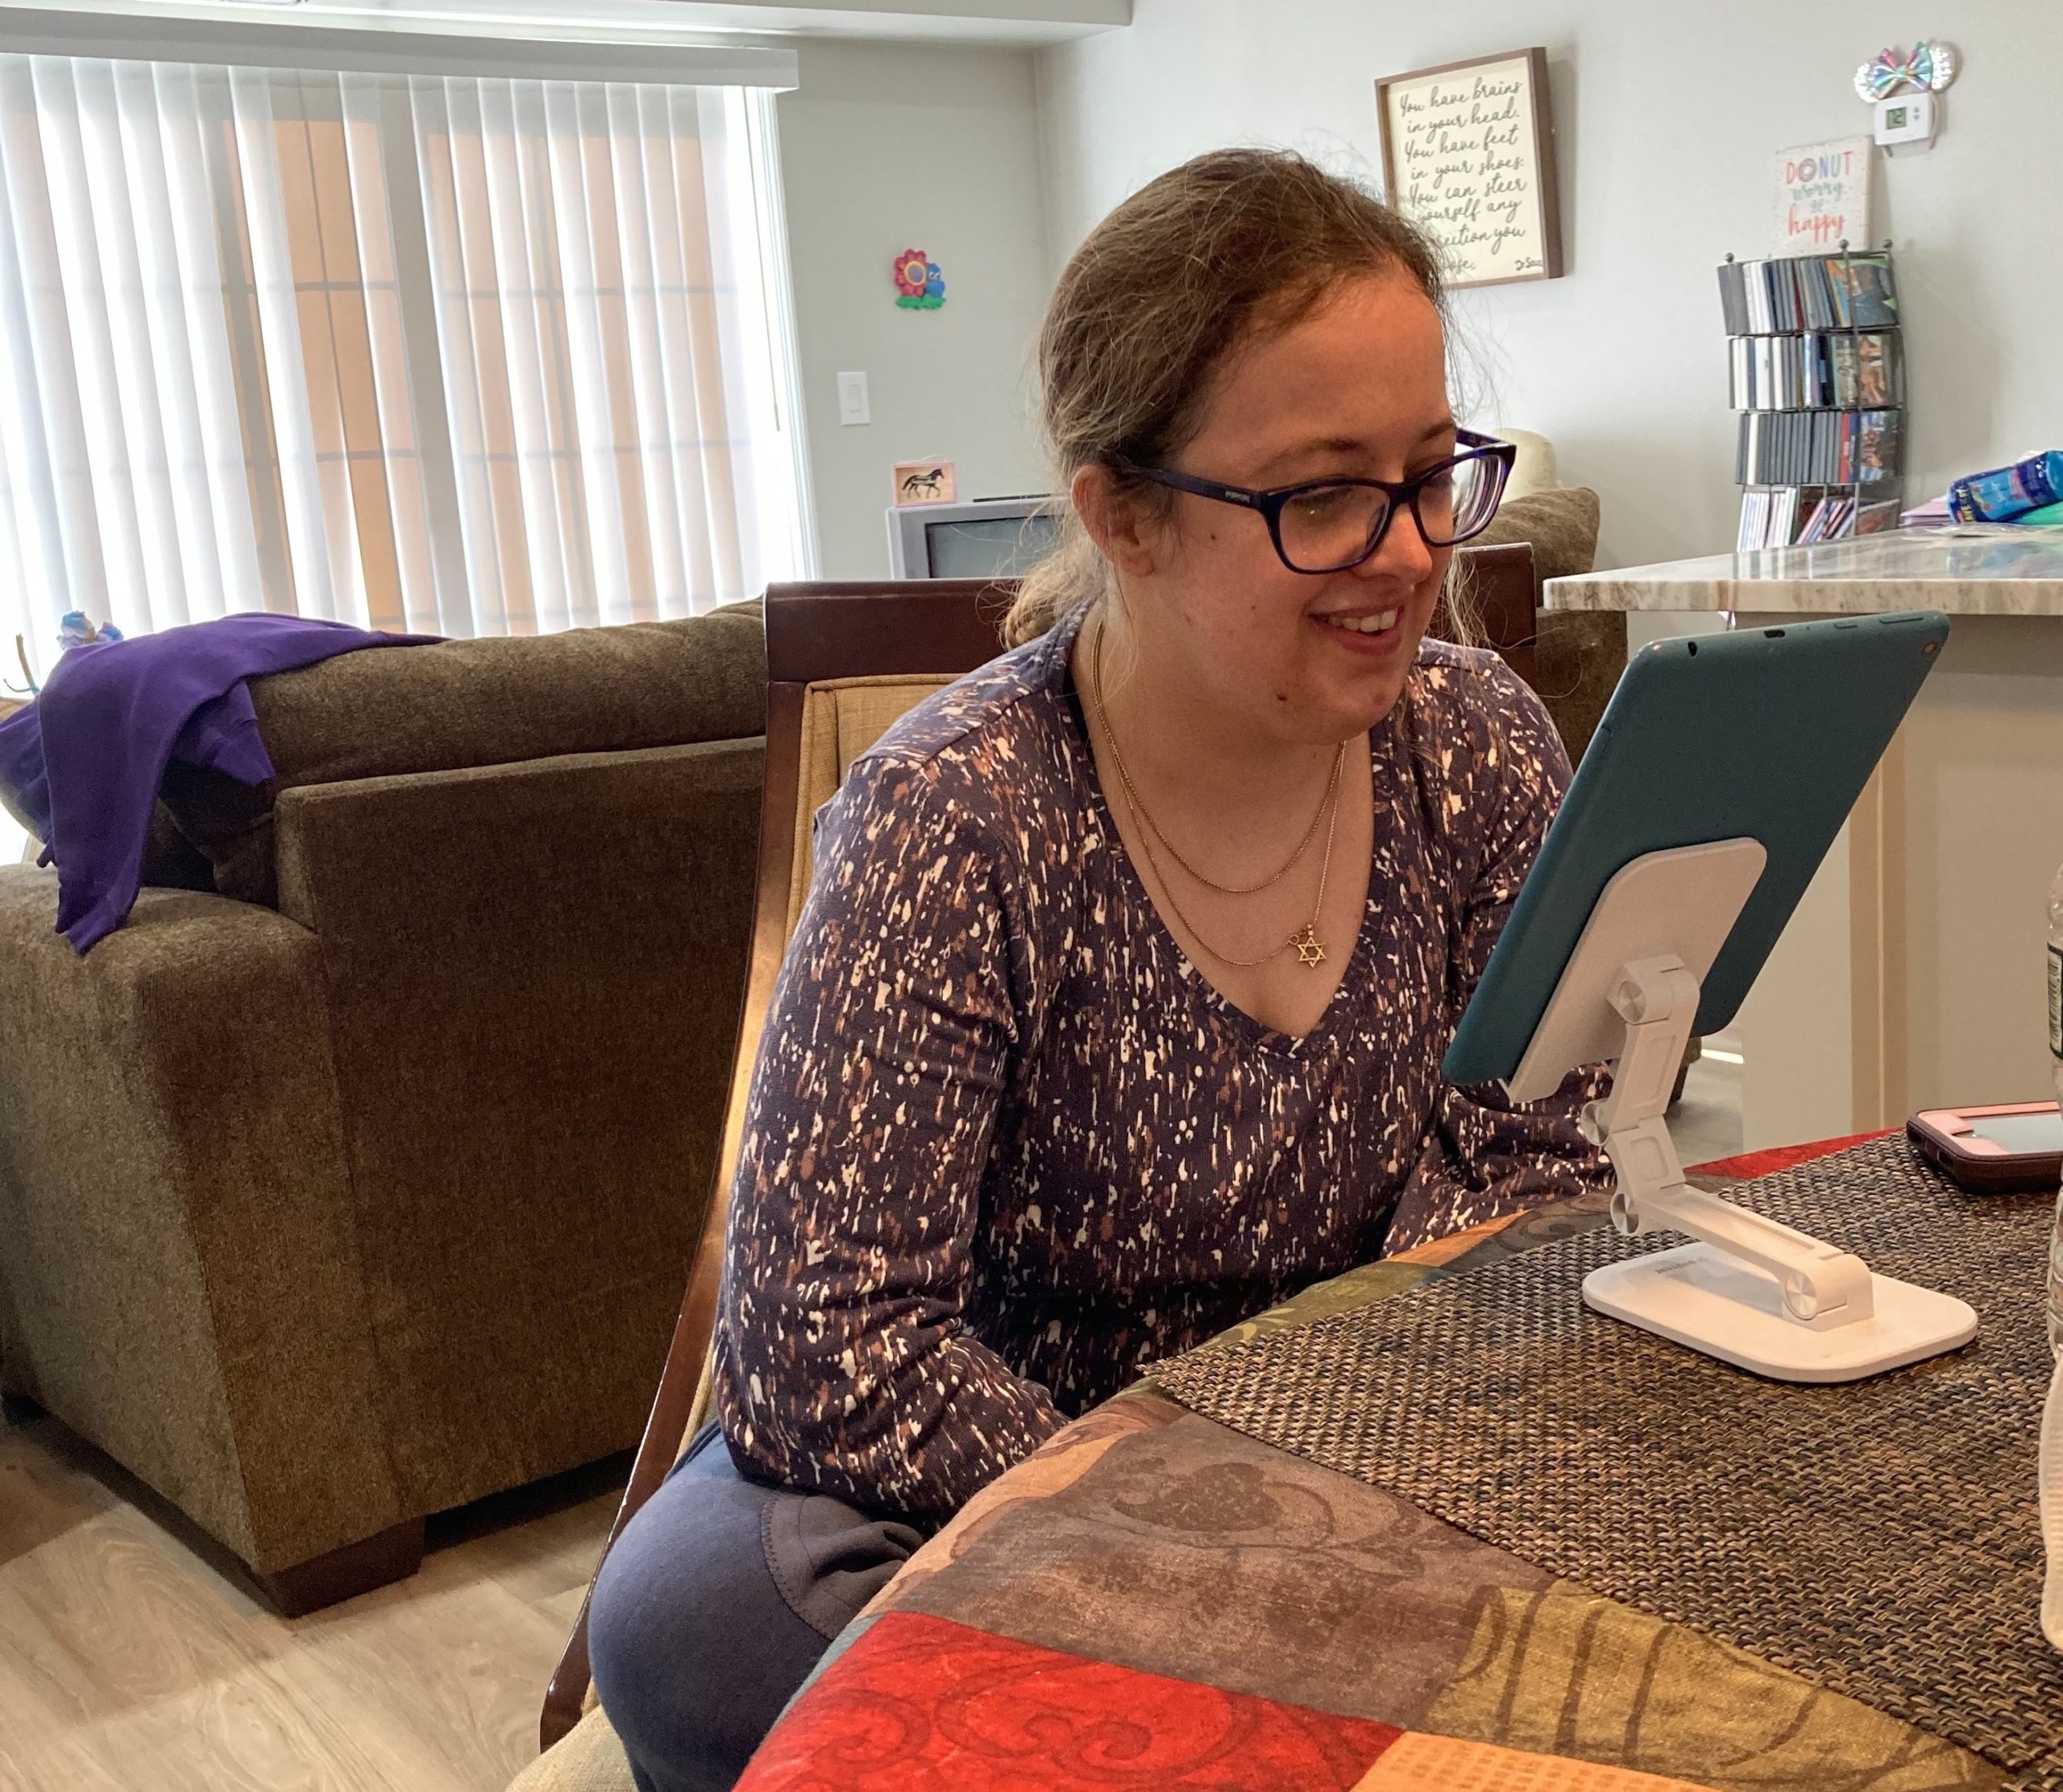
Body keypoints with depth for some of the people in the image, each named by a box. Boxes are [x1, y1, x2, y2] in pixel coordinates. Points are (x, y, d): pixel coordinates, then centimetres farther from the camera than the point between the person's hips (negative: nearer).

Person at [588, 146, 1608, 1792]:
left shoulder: (1480, 752, -8)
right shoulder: (953, 819, -22)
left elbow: (1523, 1166, -2)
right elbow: (824, 1350, -23)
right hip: (983, 1462, -3)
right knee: (687, 1622, -31)